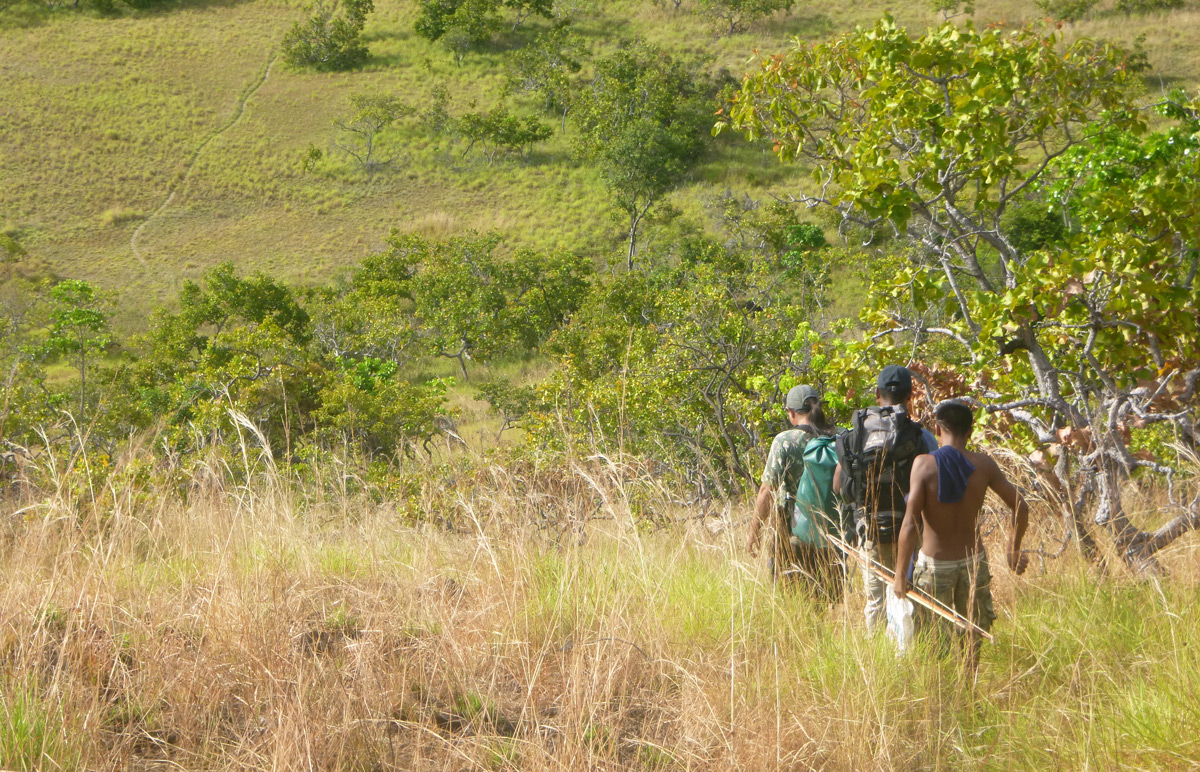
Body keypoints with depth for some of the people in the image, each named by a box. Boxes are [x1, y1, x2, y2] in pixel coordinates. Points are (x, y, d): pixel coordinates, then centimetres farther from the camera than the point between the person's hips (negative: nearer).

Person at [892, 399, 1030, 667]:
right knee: (972, 641, 18)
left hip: (934, 566, -3)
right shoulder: (983, 464, -6)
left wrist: (900, 573, -11)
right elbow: (1020, 507, -2)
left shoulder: (925, 464, -15)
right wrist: (1013, 552, 12)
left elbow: (910, 525, -20)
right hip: (973, 564, 3)